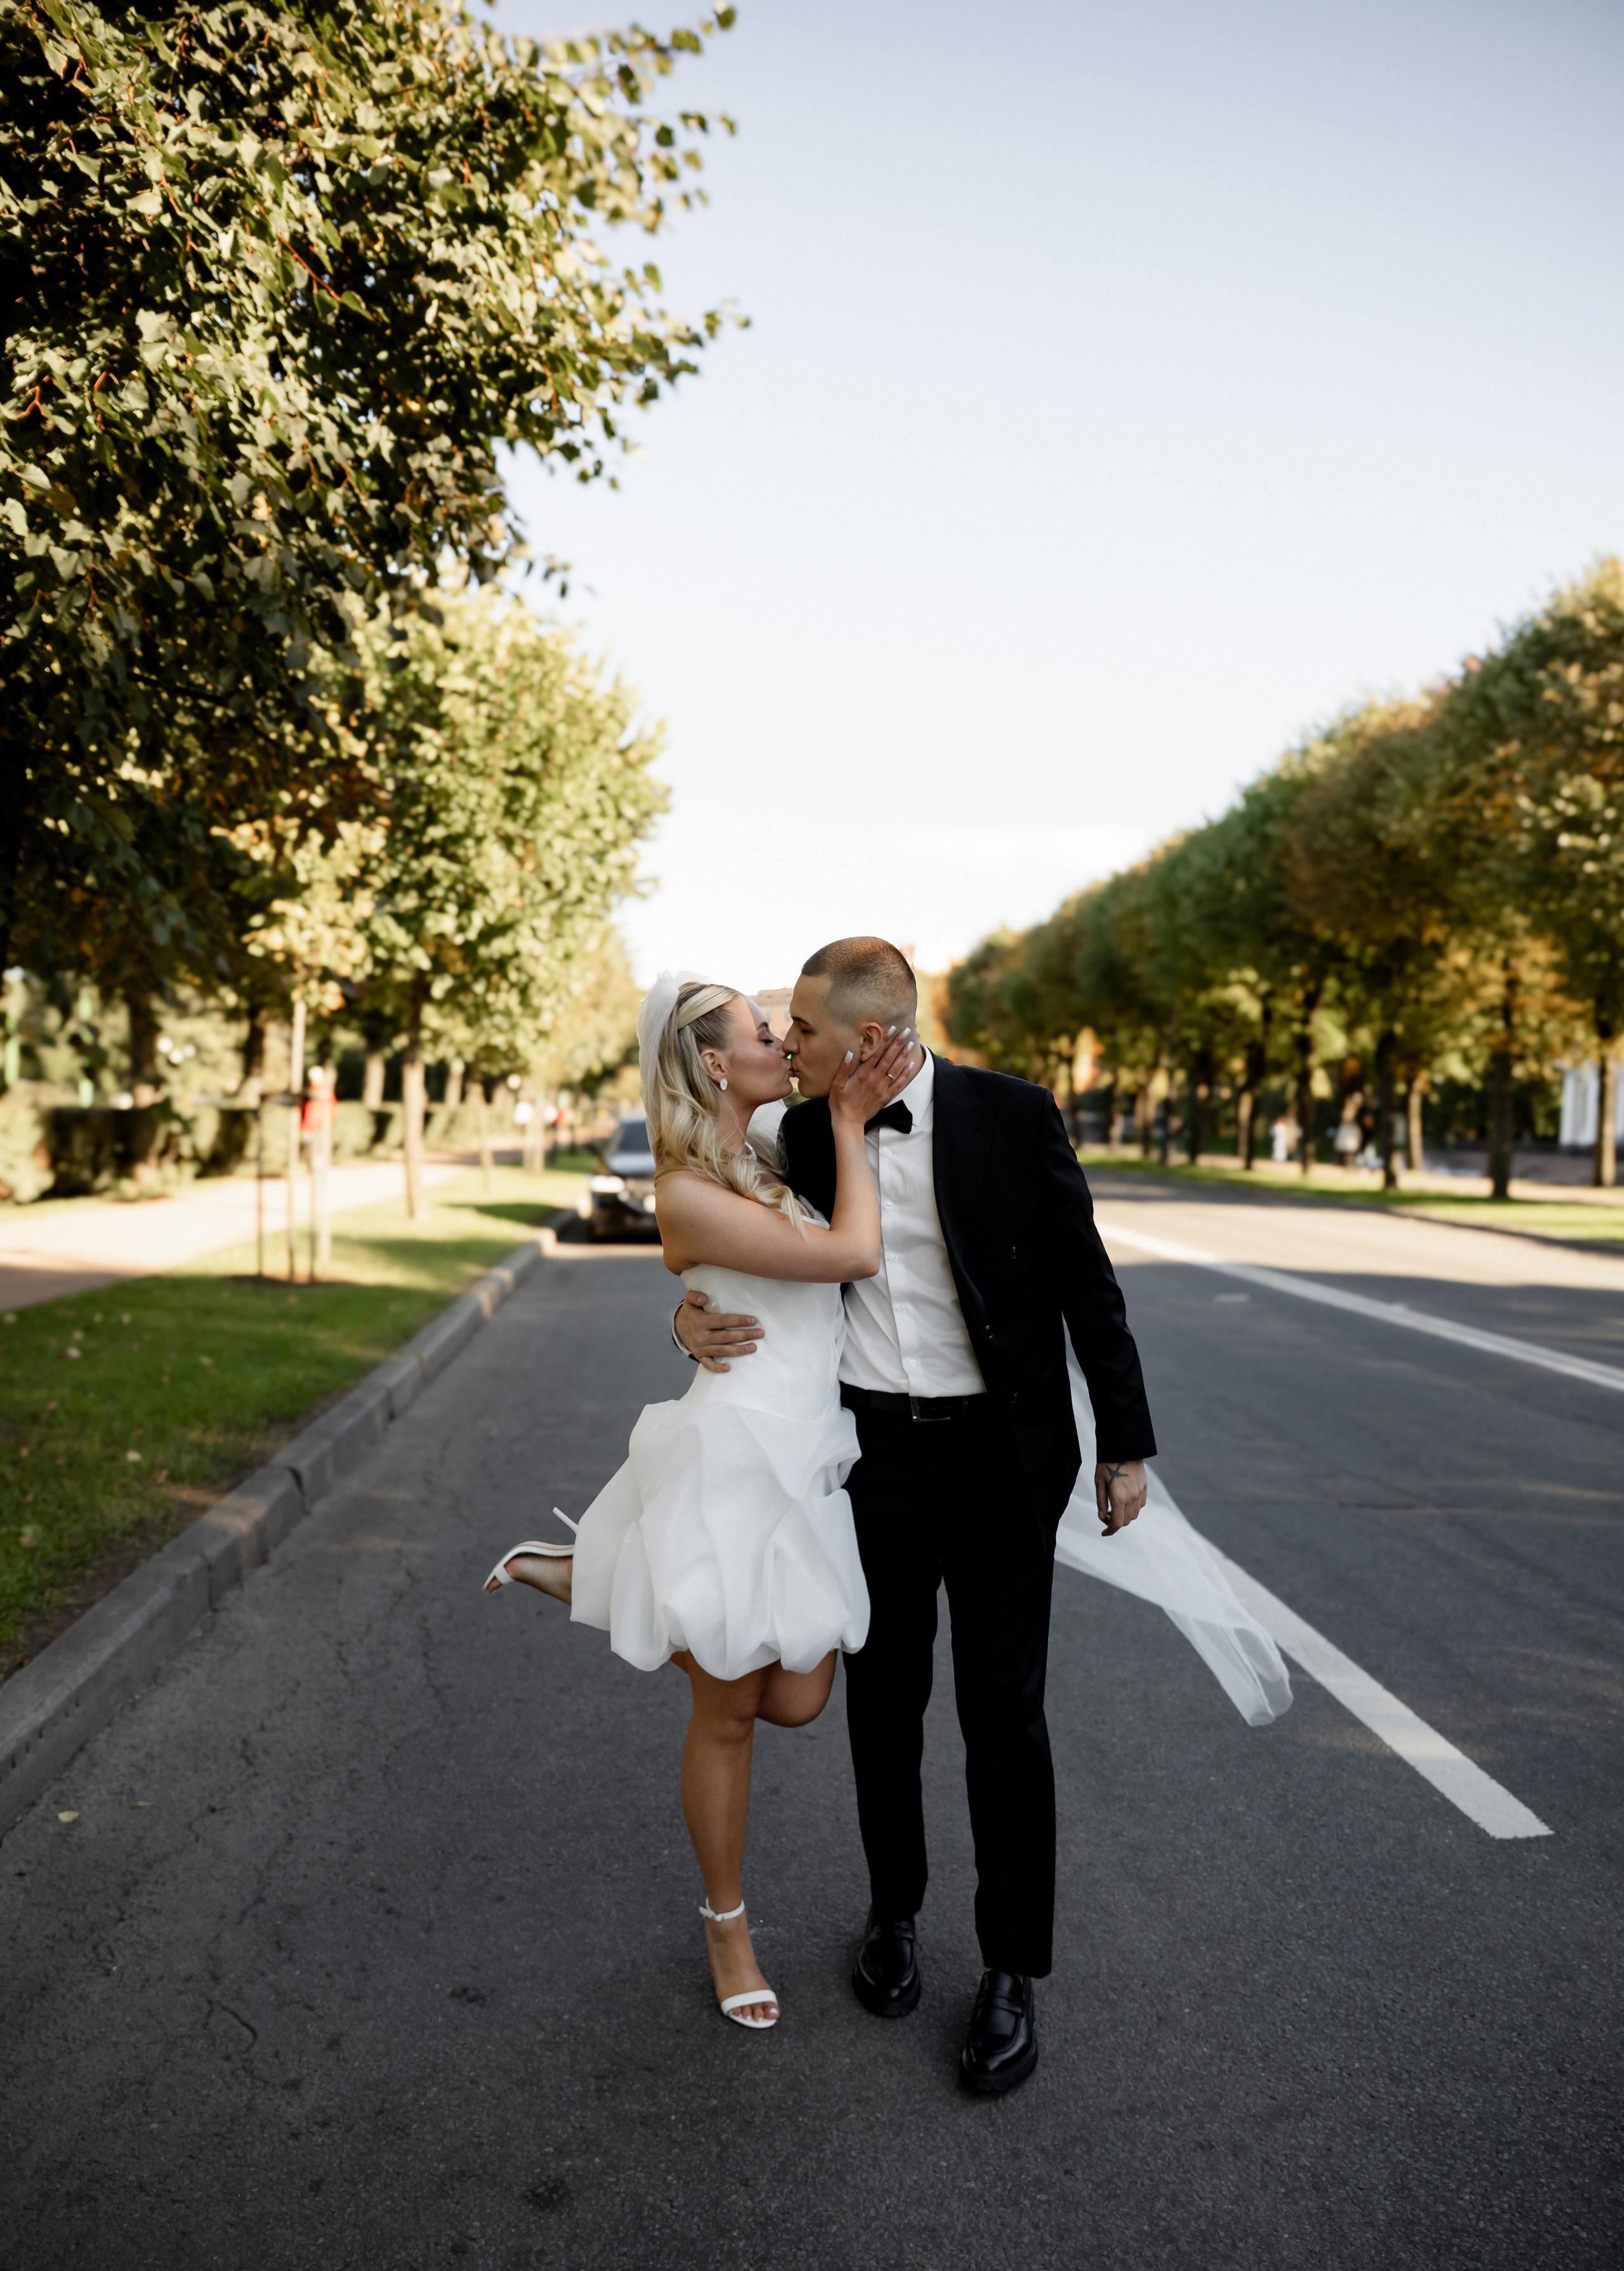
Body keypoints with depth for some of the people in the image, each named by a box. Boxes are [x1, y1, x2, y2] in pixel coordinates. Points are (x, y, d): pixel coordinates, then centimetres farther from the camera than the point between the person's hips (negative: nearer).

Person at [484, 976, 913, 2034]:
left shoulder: (768, 1167, 11)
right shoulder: (688, 1194, -17)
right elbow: (854, 1256, -20)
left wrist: (855, 1114, 1)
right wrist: (849, 1125, -7)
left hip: (806, 1467, 9)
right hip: (736, 1459, -9)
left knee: (796, 1701, 13)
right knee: (729, 1711, 7)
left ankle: (577, 1575, 29)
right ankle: (728, 1923, 32)